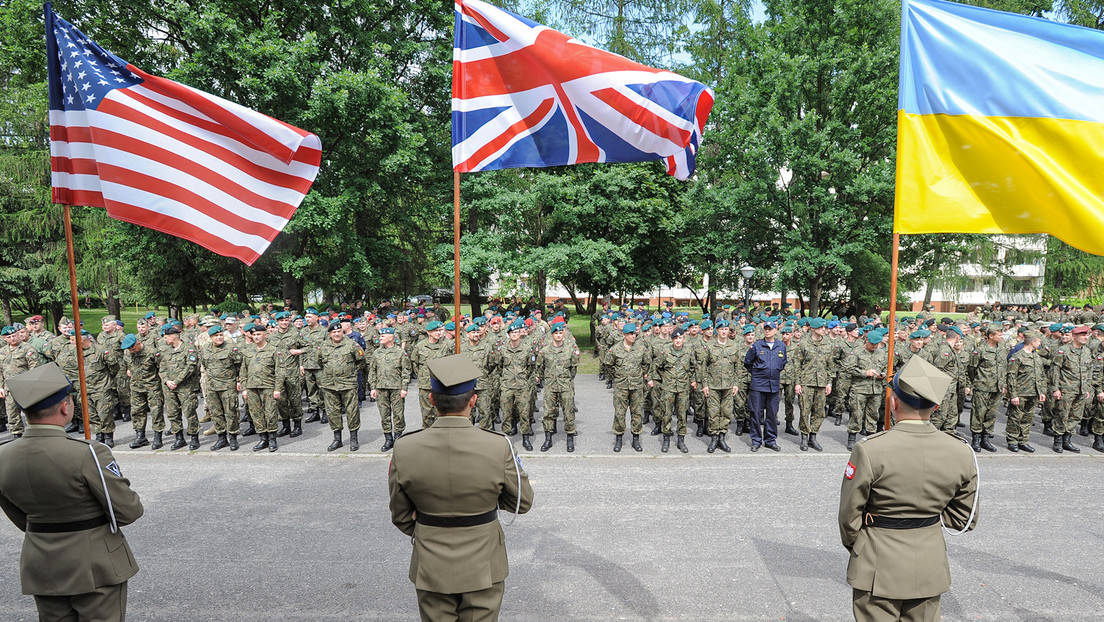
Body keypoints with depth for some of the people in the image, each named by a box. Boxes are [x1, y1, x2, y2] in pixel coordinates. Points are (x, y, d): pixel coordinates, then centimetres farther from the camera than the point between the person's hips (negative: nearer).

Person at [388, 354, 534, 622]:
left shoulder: (404, 449, -16)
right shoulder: (498, 446, -21)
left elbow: (401, 515, -2)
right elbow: (522, 502, -6)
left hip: (430, 567, 1)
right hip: (482, 567, -1)